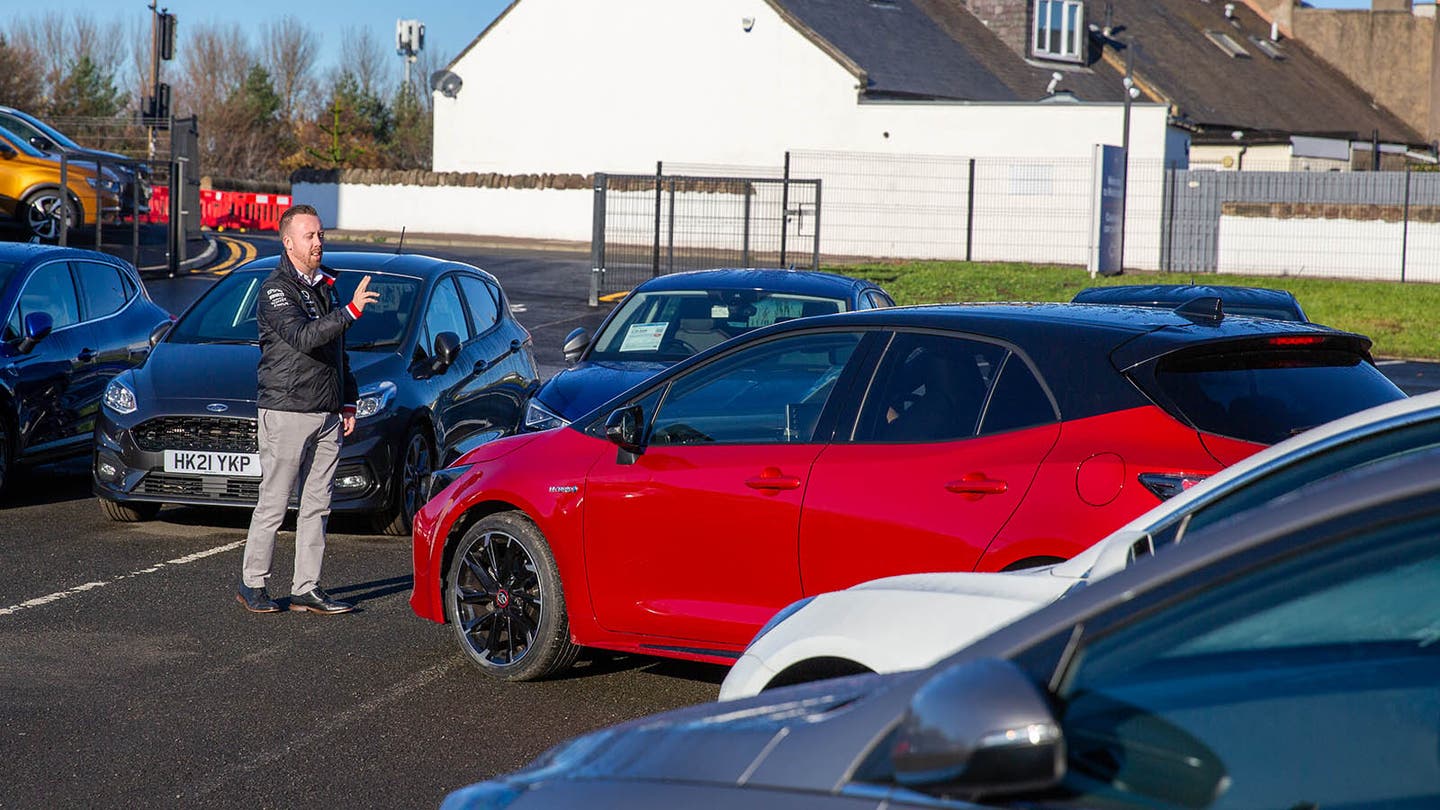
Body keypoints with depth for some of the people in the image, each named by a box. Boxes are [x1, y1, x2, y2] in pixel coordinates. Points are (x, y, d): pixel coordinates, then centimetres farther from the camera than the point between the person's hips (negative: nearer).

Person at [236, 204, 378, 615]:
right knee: (274, 504, -2)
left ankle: (307, 589, 10)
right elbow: (303, 337, -26)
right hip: (286, 411, -7)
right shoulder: (276, 290, -9)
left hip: (327, 415, 7)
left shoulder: (324, 286, 16)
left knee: (317, 505, 6)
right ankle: (252, 584, 8)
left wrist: (348, 402, 20)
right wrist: (351, 310, -33)